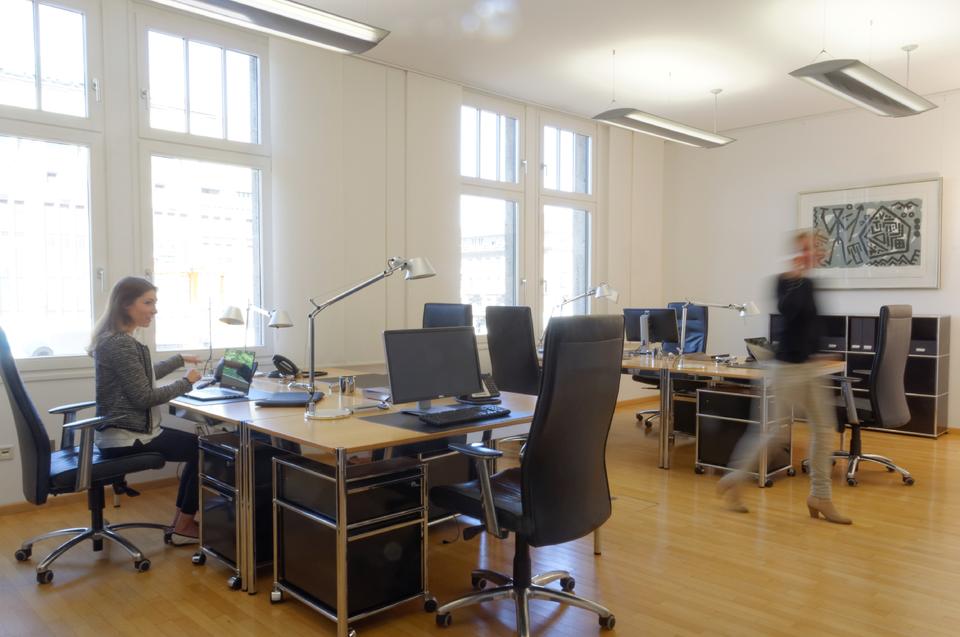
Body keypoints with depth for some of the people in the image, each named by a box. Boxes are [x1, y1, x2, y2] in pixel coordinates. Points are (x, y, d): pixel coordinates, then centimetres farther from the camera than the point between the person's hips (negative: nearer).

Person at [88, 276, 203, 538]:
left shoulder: (114, 338, 10)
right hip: (126, 438, -10)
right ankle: (185, 522, 11)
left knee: (197, 446, 17)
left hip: (121, 431, 10)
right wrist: (186, 383, -11)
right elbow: (144, 397, -22)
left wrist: (180, 359, 25)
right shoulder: (120, 343, -22)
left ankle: (182, 517, 21)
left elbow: (142, 377, 24)